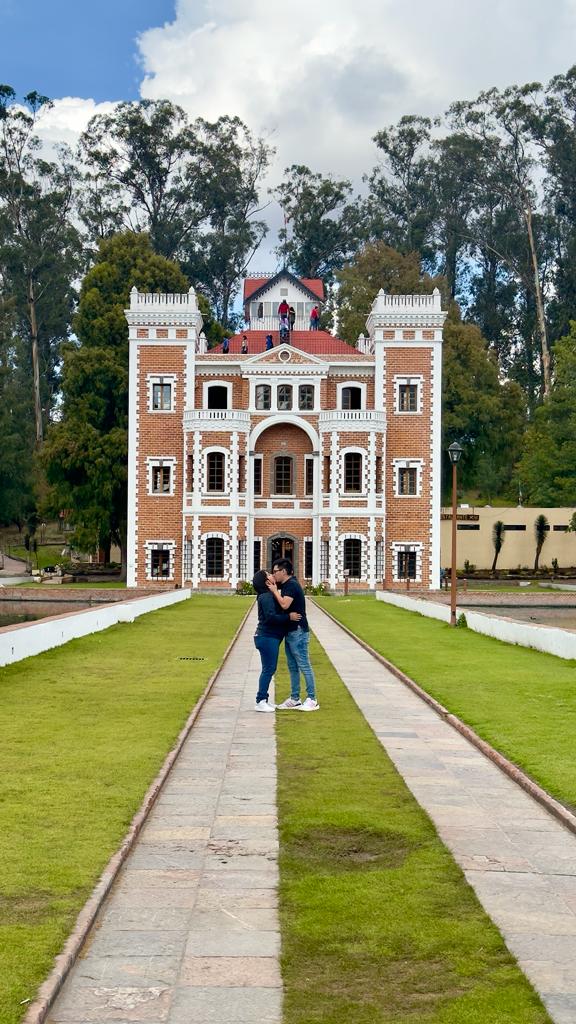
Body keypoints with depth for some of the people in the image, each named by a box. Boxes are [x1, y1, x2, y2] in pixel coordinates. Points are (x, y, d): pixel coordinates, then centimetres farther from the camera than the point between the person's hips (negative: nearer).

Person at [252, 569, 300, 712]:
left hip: (270, 637, 10)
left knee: (270, 669, 12)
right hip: (267, 637, -10)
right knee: (268, 669, -8)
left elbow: (278, 613, 21)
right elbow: (271, 617, -25)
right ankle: (260, 702, -5)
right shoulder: (266, 597, -16)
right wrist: (289, 617, -20)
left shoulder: (270, 595, 16)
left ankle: (263, 700, 17)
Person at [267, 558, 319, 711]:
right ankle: (294, 699, 18)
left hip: (298, 632, -10)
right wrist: (274, 587, 5)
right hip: (290, 632, 10)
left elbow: (284, 605, -27)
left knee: (304, 666, -7)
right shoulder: (286, 585, 16)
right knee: (293, 667, 13)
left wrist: (274, 591, -14)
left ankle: (312, 700, -3)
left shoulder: (291, 585, -15)